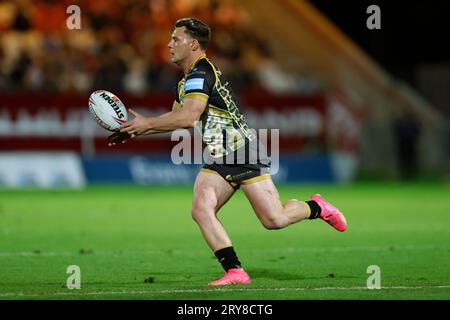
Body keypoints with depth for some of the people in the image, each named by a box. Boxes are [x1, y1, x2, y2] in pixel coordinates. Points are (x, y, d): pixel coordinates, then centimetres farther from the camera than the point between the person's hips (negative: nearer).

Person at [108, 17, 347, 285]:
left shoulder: (201, 73, -16)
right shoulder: (188, 80, 17)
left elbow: (188, 118, -28)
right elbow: (175, 119, 28)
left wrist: (147, 123, -19)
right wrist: (136, 130, 18)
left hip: (244, 153, -9)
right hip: (218, 160, 9)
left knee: (274, 219, -8)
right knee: (201, 209, -14)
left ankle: (317, 207, 21)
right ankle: (235, 272, -15)